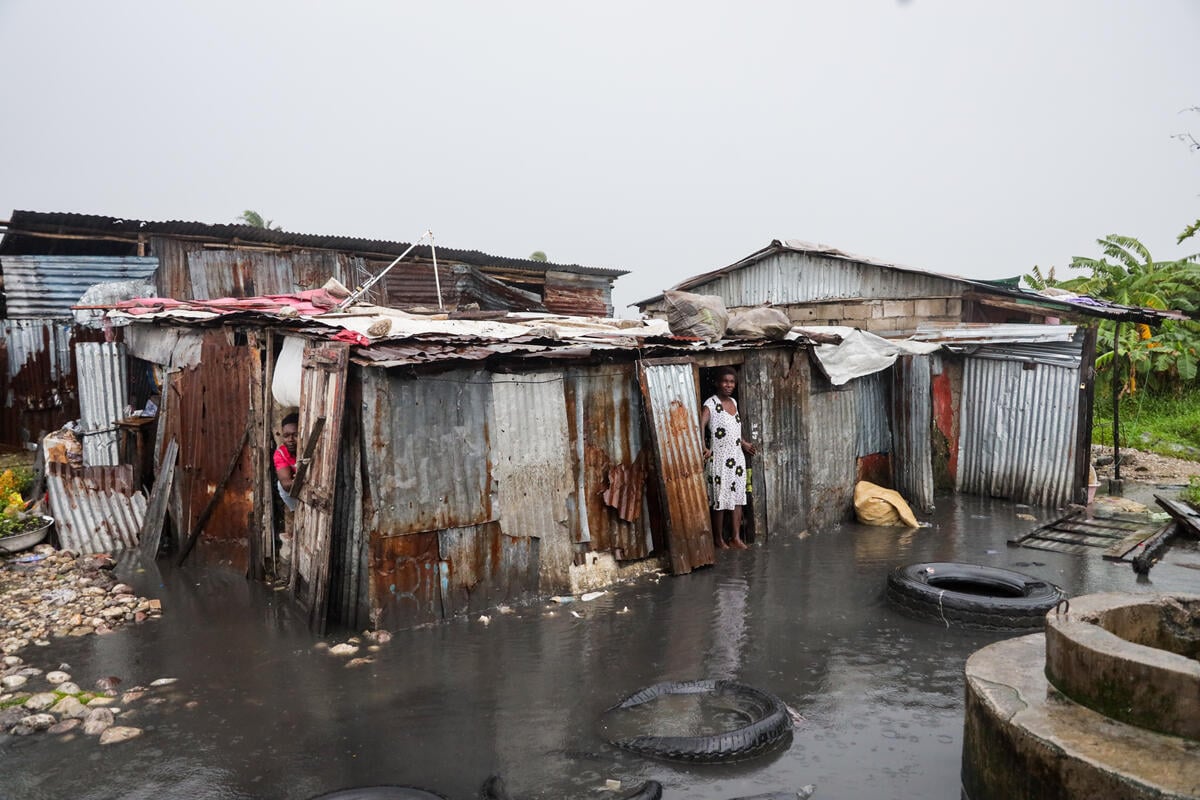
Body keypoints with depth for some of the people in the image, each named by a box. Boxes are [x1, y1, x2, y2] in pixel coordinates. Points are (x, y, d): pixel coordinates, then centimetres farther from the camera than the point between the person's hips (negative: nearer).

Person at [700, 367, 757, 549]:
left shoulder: (733, 402, 11)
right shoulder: (711, 404, -13)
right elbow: (700, 425, -27)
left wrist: (744, 443, 27)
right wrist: (703, 448, -38)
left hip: (737, 458, 7)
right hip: (720, 459, -7)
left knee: (738, 498, 8)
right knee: (720, 500, 1)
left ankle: (736, 538, 15)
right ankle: (718, 539, 13)